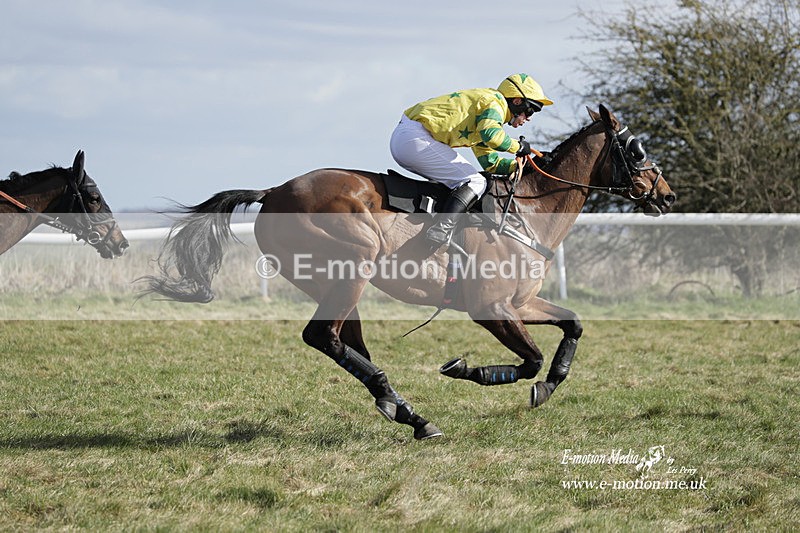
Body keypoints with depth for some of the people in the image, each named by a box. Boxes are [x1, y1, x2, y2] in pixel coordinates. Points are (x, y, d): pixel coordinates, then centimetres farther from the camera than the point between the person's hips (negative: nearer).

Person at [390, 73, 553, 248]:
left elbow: (490, 161, 29)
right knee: (474, 183, -11)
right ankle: (440, 231, -27)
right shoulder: (495, 102, -2)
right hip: (416, 140, -11)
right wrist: (518, 146, -6)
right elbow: (491, 135, -23)